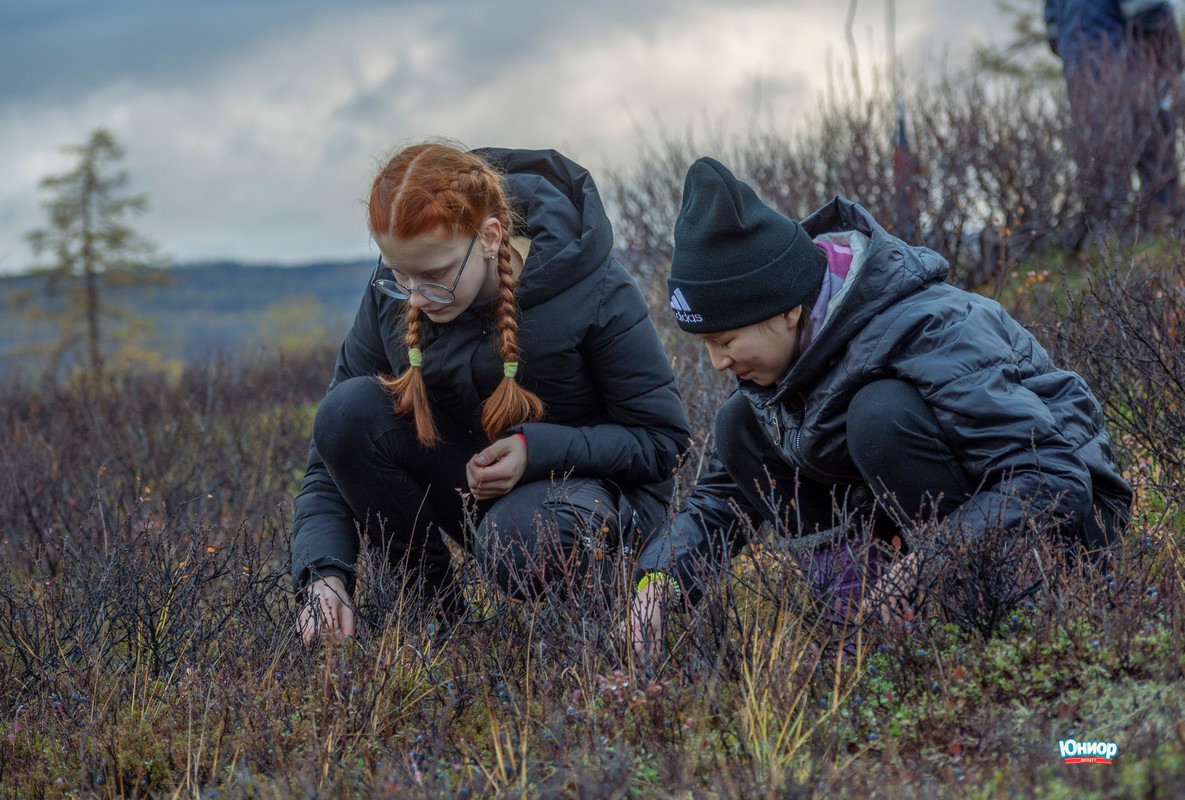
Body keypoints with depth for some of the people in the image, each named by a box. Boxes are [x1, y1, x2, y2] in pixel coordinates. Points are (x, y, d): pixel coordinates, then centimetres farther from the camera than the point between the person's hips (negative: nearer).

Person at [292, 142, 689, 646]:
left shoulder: (592, 291, -23)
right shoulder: (391, 294, -13)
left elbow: (663, 437, -15)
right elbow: (334, 448, -10)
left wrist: (538, 449, -30)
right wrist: (325, 574, -26)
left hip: (594, 479, -4)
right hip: (469, 475, 4)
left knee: (519, 546, -40)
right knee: (347, 412, -23)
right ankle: (436, 613, -10)